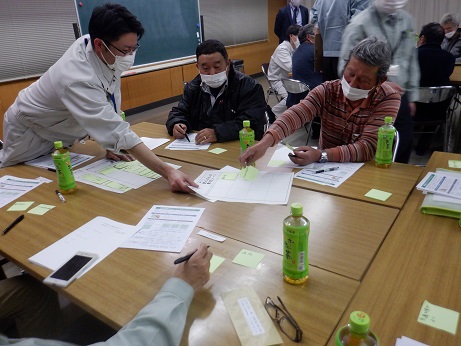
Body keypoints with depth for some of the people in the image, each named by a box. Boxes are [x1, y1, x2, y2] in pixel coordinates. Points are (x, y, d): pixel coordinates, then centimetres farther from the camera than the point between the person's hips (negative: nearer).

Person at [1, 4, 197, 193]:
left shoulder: (91, 44, -19)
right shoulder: (78, 80, -40)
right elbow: (120, 134, -44)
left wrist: (111, 144, -10)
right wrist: (167, 172, -49)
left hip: (59, 135, 6)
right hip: (29, 136, -6)